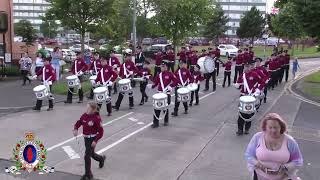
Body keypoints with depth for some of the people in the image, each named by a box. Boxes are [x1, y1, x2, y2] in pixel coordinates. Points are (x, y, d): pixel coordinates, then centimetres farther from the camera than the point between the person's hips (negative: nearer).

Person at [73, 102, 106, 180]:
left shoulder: (97, 118, -21)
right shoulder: (84, 115, -4)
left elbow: (100, 132, -18)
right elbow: (78, 123, 8)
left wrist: (95, 141, -25)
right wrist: (75, 129, -13)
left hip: (92, 139, -7)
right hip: (86, 138, 7)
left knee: (87, 156, -5)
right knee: (91, 154, 24)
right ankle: (101, 158, 55)